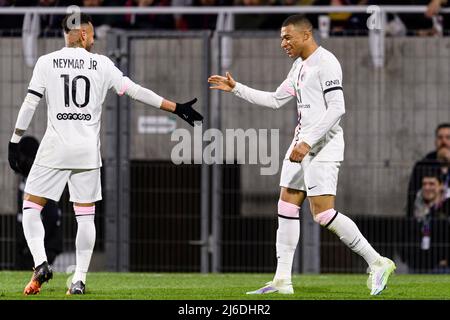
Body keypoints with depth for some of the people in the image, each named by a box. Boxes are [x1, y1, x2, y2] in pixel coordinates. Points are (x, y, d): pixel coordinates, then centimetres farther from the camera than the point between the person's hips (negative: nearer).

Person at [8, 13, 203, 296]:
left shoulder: (46, 63, -1)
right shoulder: (101, 64, 1)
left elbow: (30, 104, -2)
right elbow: (136, 91, 0)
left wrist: (15, 142, 5)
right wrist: (176, 108, 5)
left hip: (54, 149, -1)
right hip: (88, 152, 2)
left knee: (31, 208, 7)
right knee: (86, 216, 8)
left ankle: (41, 263, -12)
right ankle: (79, 280, 4)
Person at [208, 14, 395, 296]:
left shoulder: (325, 62, -13)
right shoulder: (300, 66, 17)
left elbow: (337, 109, -20)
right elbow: (275, 100, 27)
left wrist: (307, 142, -24)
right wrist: (236, 89, 23)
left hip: (323, 145, -10)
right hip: (303, 143, 10)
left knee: (323, 213, -15)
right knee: (287, 207, 6)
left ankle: (378, 263, -8)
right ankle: (282, 280, 8)